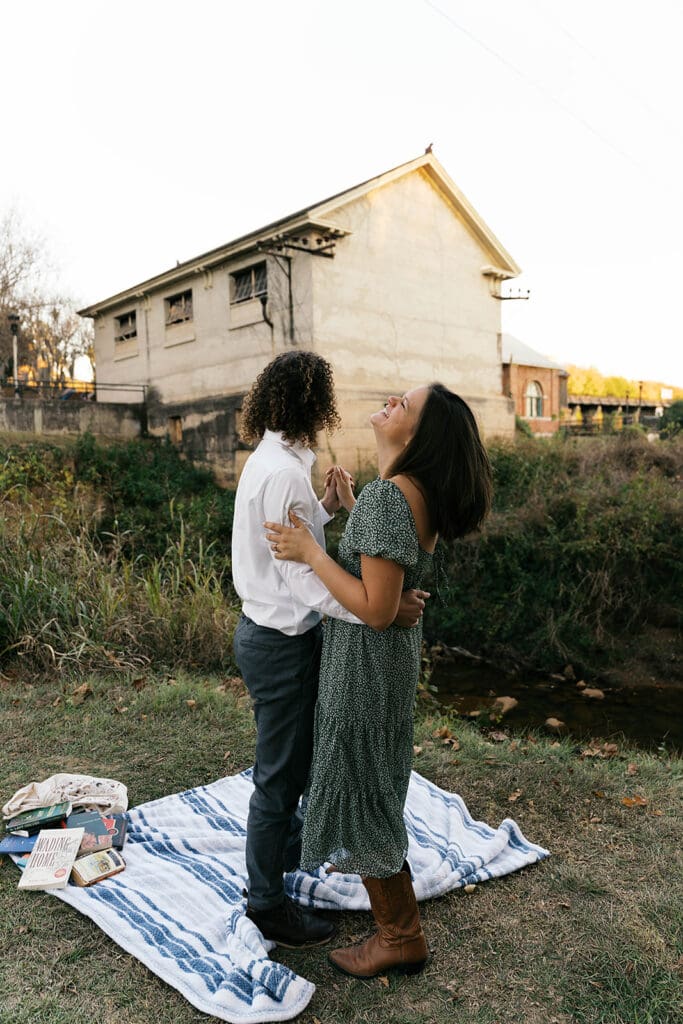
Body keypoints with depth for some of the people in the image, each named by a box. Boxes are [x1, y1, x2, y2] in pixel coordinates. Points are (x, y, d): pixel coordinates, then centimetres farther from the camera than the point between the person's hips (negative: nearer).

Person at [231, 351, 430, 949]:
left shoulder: (271, 461, 8)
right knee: (280, 774, 7)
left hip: (273, 632, 10)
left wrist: (325, 507, 5)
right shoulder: (284, 473, -25)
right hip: (281, 643, -10)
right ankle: (267, 904, 27)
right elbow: (304, 579, -28)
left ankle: (288, 852, 50)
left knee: (297, 760, 27)